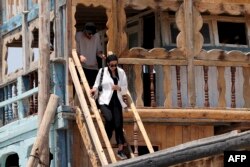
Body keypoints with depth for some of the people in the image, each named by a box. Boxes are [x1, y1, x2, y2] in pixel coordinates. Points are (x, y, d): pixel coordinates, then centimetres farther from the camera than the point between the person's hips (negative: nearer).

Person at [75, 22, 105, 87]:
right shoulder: (78, 36, -4)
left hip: (94, 67, 3)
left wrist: (101, 55, -9)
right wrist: (80, 56, -24)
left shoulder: (96, 36, 7)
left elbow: (98, 50, 13)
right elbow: (76, 51, -4)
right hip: (82, 67, -3)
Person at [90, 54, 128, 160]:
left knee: (119, 124, -7)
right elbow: (97, 85, 11)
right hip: (105, 101, -2)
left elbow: (125, 89, 11)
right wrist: (95, 89, -11)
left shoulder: (121, 72, 9)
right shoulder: (102, 71, 4)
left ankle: (120, 150, -1)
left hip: (116, 101, 2)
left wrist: (119, 88, -10)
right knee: (109, 118, -28)